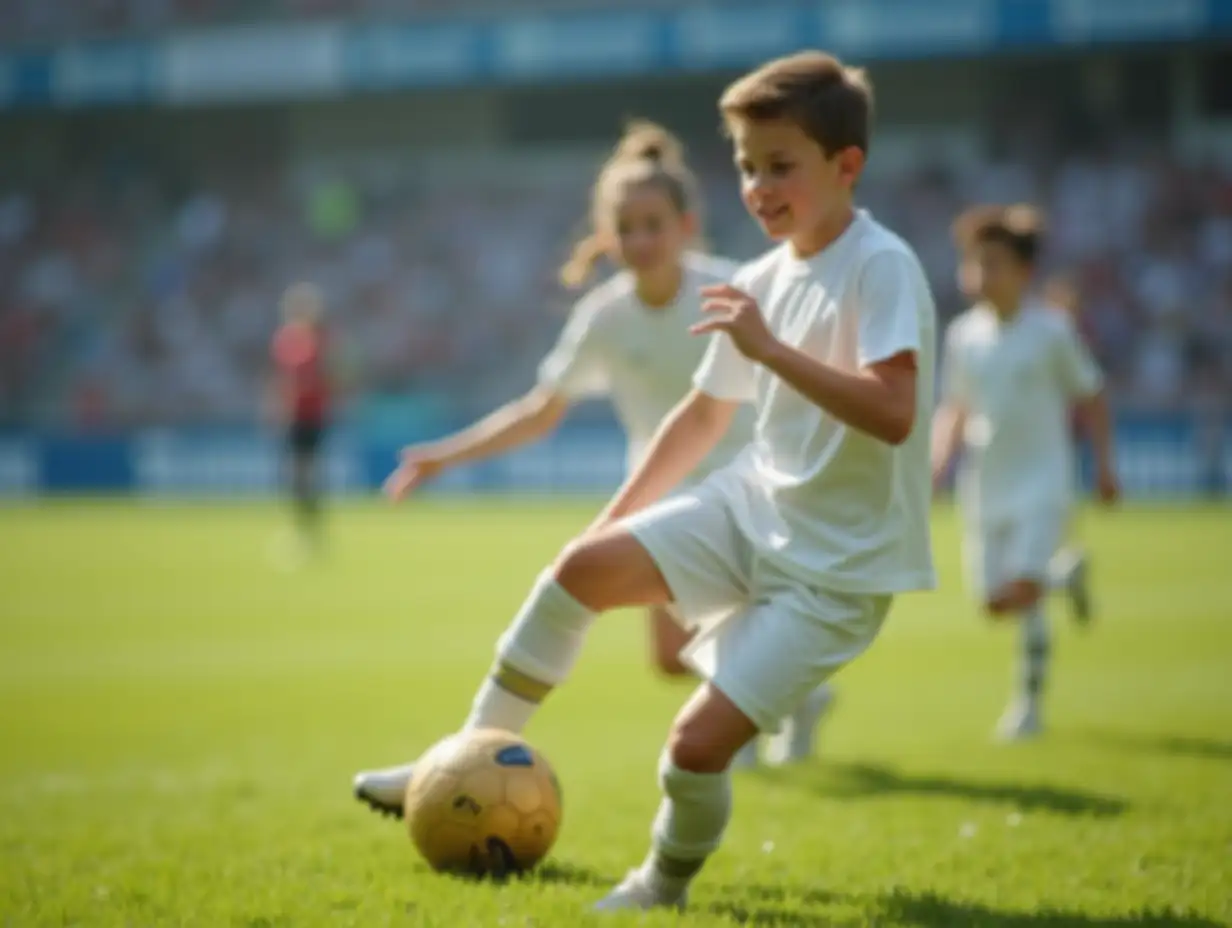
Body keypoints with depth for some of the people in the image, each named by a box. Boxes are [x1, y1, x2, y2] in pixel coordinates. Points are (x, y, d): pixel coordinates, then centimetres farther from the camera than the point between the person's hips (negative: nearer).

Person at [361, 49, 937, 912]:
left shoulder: (881, 268, -19)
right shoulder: (765, 281, 5)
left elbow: (893, 412, -33)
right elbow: (707, 413, 18)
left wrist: (769, 349, -34)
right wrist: (614, 520, 19)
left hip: (839, 559, -7)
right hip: (755, 508, 8)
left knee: (699, 739, -16)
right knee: (583, 568, -3)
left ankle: (663, 889, 14)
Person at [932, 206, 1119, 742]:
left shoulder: (1051, 331, -5)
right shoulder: (963, 335, 4)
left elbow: (1089, 397, 5)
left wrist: (1104, 463, 2)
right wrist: (936, 460, -2)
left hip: (1042, 480, -4)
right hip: (985, 485, 4)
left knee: (1023, 589, -18)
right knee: (994, 602, 4)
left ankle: (1029, 700, -1)